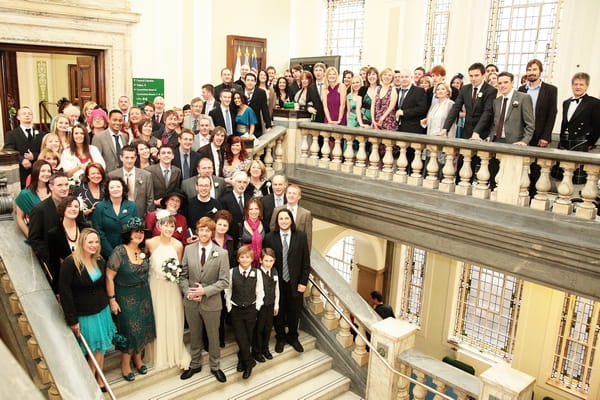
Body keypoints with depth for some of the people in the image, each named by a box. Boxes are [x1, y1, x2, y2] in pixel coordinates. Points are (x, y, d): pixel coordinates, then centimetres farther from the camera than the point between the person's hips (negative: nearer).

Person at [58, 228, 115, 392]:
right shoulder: (70, 263, -17)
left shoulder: (100, 261, 1)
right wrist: (72, 320, -16)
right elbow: (65, 293, -17)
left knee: (101, 348, 13)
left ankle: (98, 380, 30)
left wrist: (108, 305, 10)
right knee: (95, 350, 5)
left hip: (102, 311, 5)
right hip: (84, 315, -5)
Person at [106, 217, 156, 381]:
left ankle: (138, 359, 37)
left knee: (143, 328, 15)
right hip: (126, 298, -5)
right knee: (129, 330, 5)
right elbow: (109, 277, -15)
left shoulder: (143, 250, -2)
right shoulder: (119, 252, -18)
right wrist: (112, 300, -14)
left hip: (143, 296, 5)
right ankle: (125, 365, 26)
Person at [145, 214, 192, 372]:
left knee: (173, 320, 10)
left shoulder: (178, 245, -5)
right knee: (157, 321, 9)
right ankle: (159, 355, 29)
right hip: (155, 286, -1)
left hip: (172, 287, 1)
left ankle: (175, 353, 29)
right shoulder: (150, 243, -11)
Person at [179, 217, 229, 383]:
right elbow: (183, 275, 1)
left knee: (213, 336, 15)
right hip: (191, 302, 2)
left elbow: (224, 280, -11)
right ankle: (195, 365, 40)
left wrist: (205, 291, -20)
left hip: (211, 302, -2)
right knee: (194, 335, 19)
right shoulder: (189, 249, -3)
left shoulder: (221, 253, -11)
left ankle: (215, 366, 35)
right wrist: (188, 292, -14)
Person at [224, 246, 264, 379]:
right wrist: (229, 307, -1)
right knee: (240, 337, -3)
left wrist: (257, 308, -1)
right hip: (236, 310, 0)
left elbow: (260, 292, 0)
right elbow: (228, 291, 0)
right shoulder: (232, 272, -7)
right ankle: (249, 361, 13)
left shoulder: (257, 273, -7)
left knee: (248, 337, 10)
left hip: (251, 309, 1)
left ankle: (242, 359, 32)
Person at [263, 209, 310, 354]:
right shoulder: (269, 238, -7)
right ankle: (280, 338, 37)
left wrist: (303, 282, -5)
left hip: (295, 282, 1)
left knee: (294, 312, 15)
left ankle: (293, 337, 39)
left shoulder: (301, 236, -5)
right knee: (278, 312, 15)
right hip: (276, 282, 0)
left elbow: (306, 261, -3)